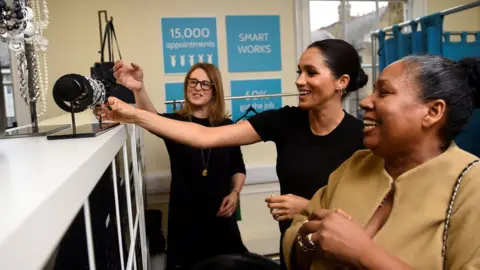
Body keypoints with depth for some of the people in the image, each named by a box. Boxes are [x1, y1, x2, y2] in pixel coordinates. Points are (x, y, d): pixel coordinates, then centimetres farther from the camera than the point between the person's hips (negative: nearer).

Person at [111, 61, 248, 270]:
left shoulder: (226, 126, 1)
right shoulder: (174, 122, -6)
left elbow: (238, 167, 11)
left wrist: (235, 193, -6)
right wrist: (138, 89, -48)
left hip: (220, 215, 2)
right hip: (185, 216, -2)